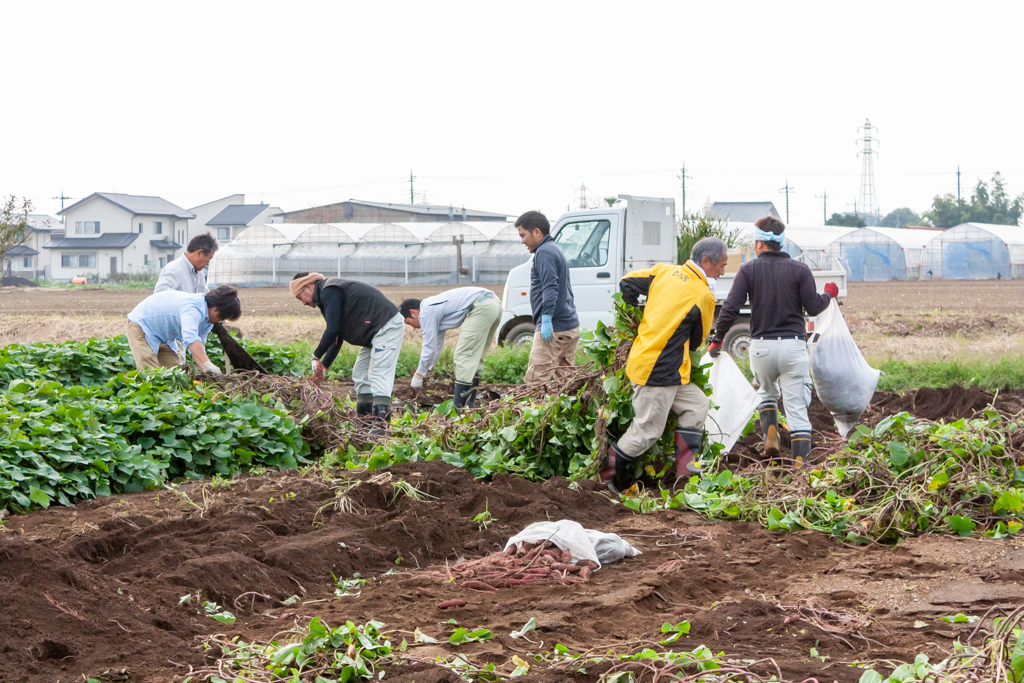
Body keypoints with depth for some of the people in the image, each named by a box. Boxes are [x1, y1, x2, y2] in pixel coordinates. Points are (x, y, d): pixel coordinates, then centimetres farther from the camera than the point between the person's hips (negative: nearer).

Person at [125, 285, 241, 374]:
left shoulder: (207, 321, -4)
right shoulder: (193, 309, -37)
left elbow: (198, 347, -4)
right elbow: (191, 338, -53)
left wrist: (207, 372, -20)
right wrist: (208, 365, -62)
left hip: (164, 337, 10)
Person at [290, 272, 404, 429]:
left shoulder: (330, 292, -15)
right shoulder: (328, 293, 19)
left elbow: (332, 331, -21)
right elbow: (337, 338, 23)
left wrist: (316, 357, -9)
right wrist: (323, 366, 18)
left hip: (387, 327, -11)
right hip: (374, 332, 11)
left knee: (379, 376, -17)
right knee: (360, 375, 13)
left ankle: (382, 423, -23)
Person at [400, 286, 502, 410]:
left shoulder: (426, 313, -1)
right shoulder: (434, 306, 28)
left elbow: (429, 347, 0)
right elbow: (437, 344, 38)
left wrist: (418, 376, 10)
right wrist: (427, 369, 43)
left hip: (481, 307, -10)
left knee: (464, 355, -6)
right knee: (474, 358, 16)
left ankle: (460, 406, -6)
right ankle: (470, 402, 17)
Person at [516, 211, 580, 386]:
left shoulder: (544, 252, -10)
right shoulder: (555, 250, 23)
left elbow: (550, 287, -22)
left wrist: (546, 319, -28)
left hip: (553, 328, -11)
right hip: (571, 326, 11)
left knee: (535, 380, -14)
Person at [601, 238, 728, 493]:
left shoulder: (664, 271, 5)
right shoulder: (703, 296, -13)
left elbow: (627, 283, 13)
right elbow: (697, 340, 0)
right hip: (659, 372, -9)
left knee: (696, 404, 14)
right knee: (647, 431, 2)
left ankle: (685, 465, 11)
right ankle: (608, 471, 14)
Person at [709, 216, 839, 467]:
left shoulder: (749, 270, -1)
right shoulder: (800, 270, 0)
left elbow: (730, 308, -8)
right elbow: (813, 307, -1)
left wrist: (717, 339, 1)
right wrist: (829, 294, 20)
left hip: (761, 346, 0)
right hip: (793, 345, 0)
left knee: (766, 392, 27)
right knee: (797, 406, 2)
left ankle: (770, 434, 5)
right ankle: (800, 461, -4)